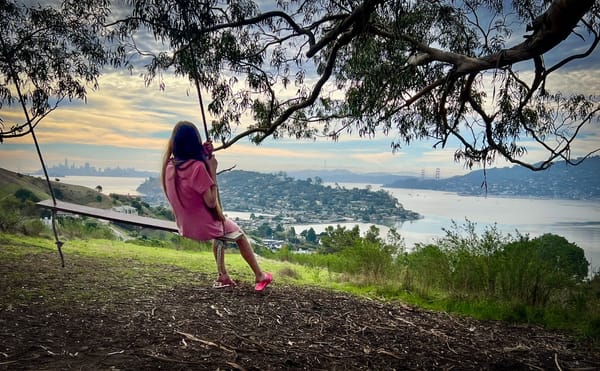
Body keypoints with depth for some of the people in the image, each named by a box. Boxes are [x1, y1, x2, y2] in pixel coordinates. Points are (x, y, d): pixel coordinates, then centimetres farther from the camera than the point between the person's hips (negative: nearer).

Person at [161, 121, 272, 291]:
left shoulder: (169, 165, -7)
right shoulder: (198, 167, -28)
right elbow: (211, 202, -24)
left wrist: (202, 155, 0)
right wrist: (212, 170, -18)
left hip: (185, 225, 7)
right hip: (204, 226, -6)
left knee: (220, 234, 35)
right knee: (240, 235, 20)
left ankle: (223, 276, 37)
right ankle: (260, 276, 30)